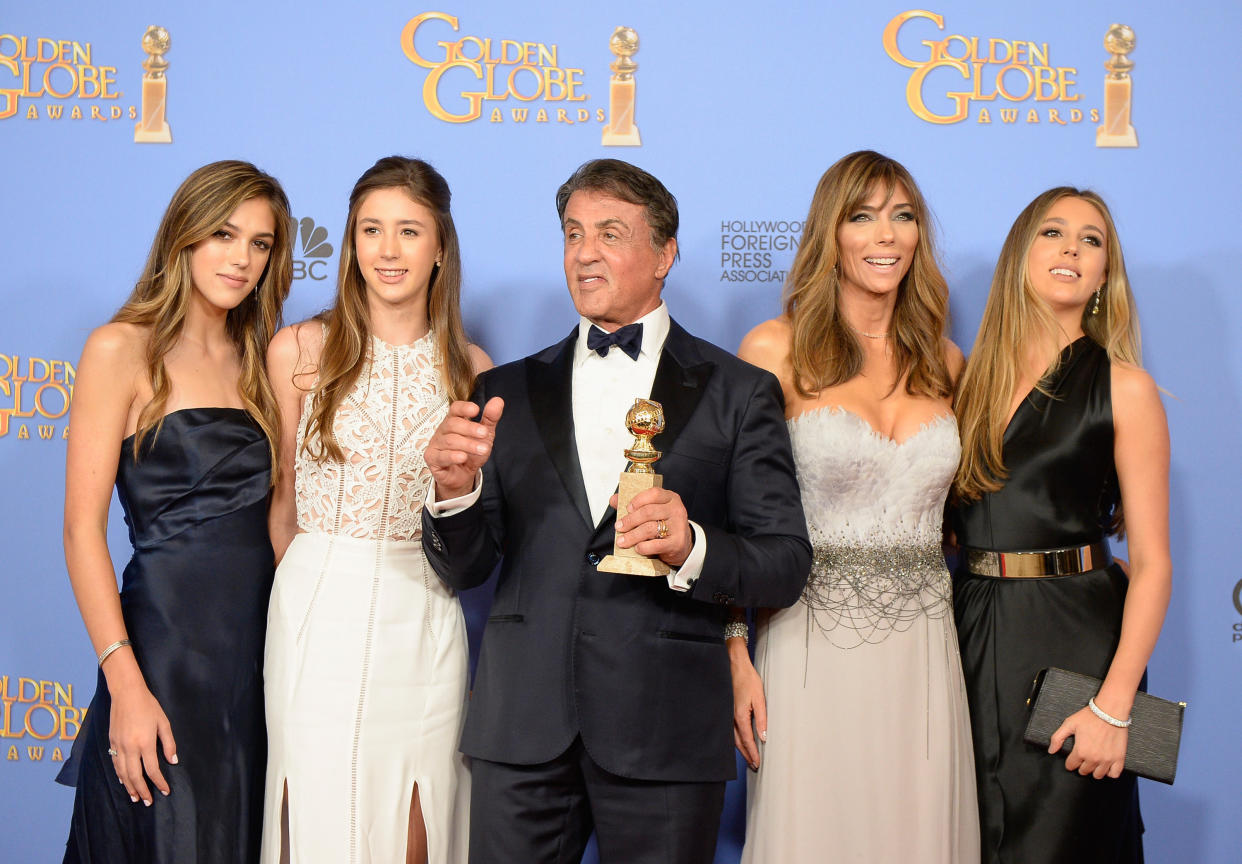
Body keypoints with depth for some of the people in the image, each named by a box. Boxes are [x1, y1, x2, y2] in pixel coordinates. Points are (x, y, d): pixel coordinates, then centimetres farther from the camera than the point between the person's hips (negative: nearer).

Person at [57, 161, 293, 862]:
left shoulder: (258, 362, 15)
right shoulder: (123, 350, -4)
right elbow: (83, 528, -9)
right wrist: (125, 683, -16)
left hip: (259, 646, 6)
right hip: (166, 642, -6)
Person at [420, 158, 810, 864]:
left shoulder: (739, 393, 4)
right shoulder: (509, 392, 11)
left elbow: (787, 566, -1)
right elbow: (464, 568, 8)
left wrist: (692, 547, -20)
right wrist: (456, 489, -12)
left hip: (667, 730, -2)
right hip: (522, 727, 2)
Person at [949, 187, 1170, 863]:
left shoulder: (1124, 388, -4)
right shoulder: (971, 377, 9)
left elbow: (1151, 561, -8)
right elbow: (945, 520, 11)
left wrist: (1115, 705, -16)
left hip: (1075, 638, -4)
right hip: (969, 631, 4)